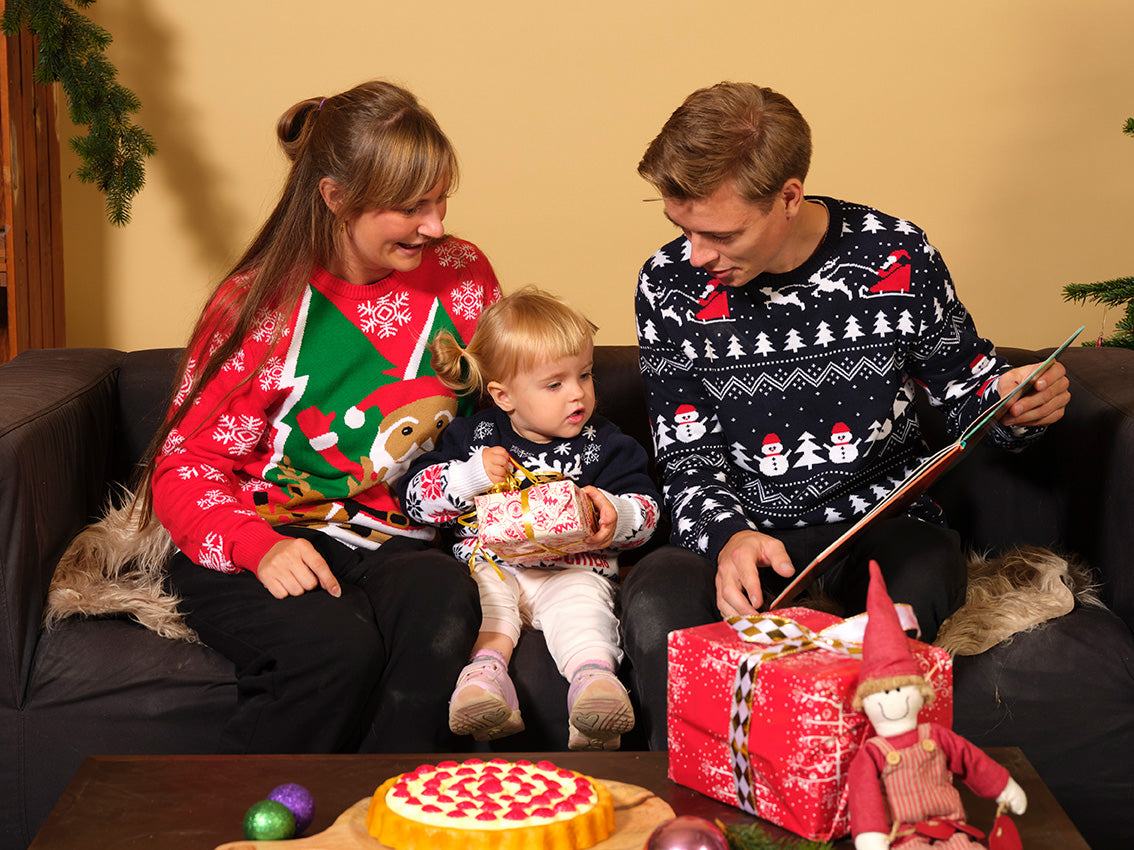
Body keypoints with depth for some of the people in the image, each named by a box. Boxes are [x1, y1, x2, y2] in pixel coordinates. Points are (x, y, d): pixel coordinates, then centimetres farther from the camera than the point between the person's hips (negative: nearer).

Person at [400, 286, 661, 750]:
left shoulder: (603, 445, 10)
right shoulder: (475, 436, 10)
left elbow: (646, 510, 8)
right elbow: (415, 494, 8)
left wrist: (613, 511, -16)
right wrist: (471, 475, -9)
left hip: (573, 569, -1)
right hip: (489, 564, 1)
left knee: (582, 602, -33)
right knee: (487, 594, -32)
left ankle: (594, 676, -55)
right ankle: (487, 669, -53)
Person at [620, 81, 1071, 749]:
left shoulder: (898, 257, -5)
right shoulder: (670, 284, -4)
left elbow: (966, 389, 10)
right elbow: (689, 458, -2)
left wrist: (1014, 403, -14)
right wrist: (728, 536, -24)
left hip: (887, 522, 0)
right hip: (743, 530, 1)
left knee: (905, 603, -36)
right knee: (655, 608, -32)